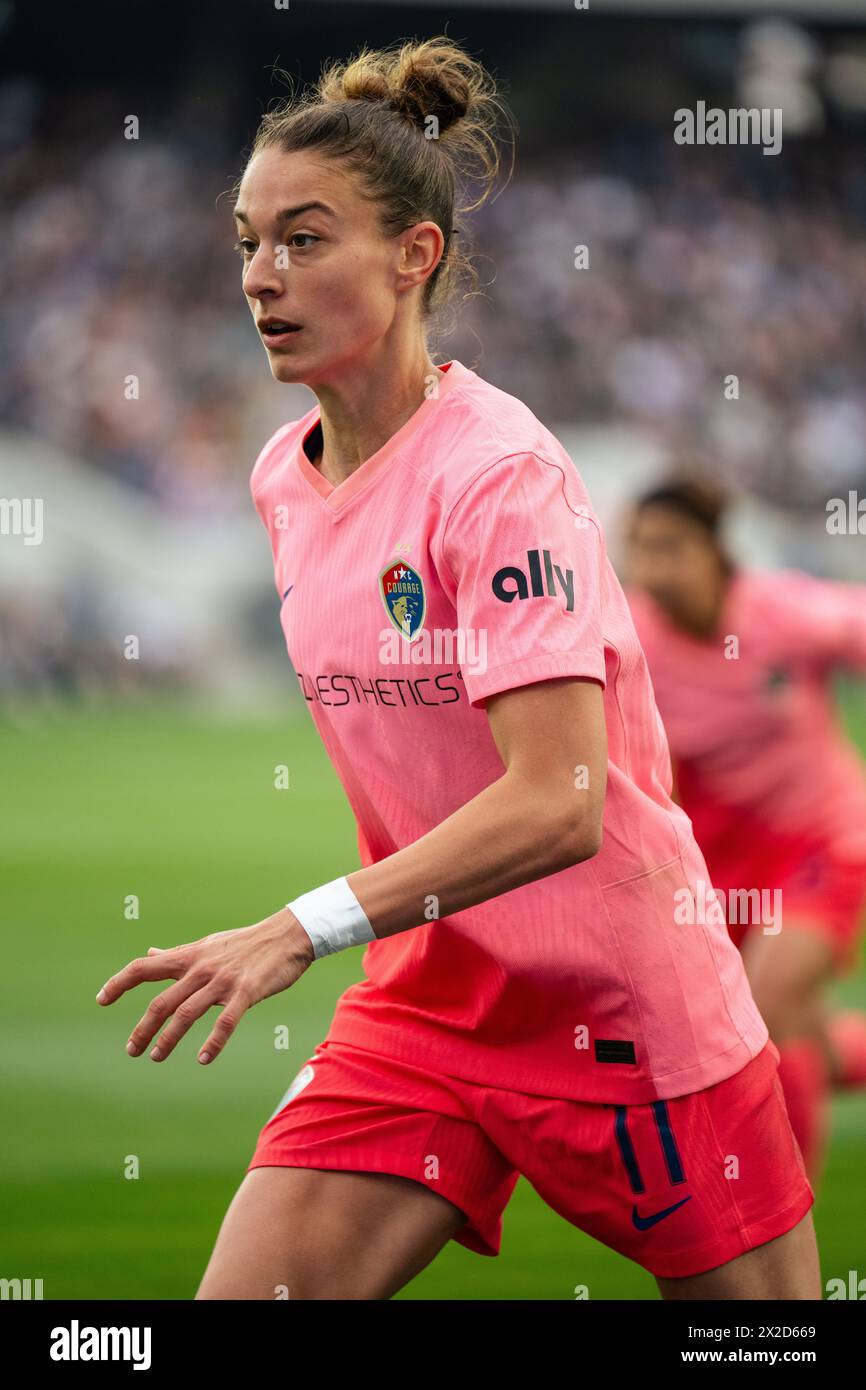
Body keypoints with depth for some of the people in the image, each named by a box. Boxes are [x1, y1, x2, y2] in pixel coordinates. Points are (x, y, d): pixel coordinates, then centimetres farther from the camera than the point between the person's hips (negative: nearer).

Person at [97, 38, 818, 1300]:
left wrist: (305, 929, -35)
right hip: (424, 998, 6)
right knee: (242, 1289, -8)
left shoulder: (500, 474, -20)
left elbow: (558, 804, -29)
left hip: (628, 1007, -6)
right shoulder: (284, 480, 4)